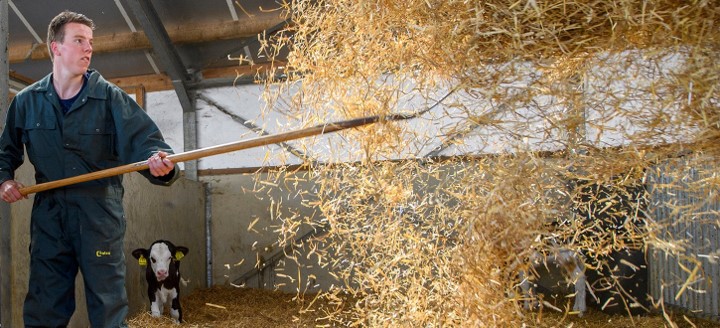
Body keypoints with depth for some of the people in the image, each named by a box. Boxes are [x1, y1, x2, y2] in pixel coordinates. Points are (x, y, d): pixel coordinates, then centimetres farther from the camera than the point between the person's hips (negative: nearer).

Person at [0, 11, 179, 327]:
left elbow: (144, 141, -17)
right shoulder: (26, 101, 6)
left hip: (100, 214, -3)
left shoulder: (110, 97, -5)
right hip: (48, 214, 3)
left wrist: (158, 162, -37)